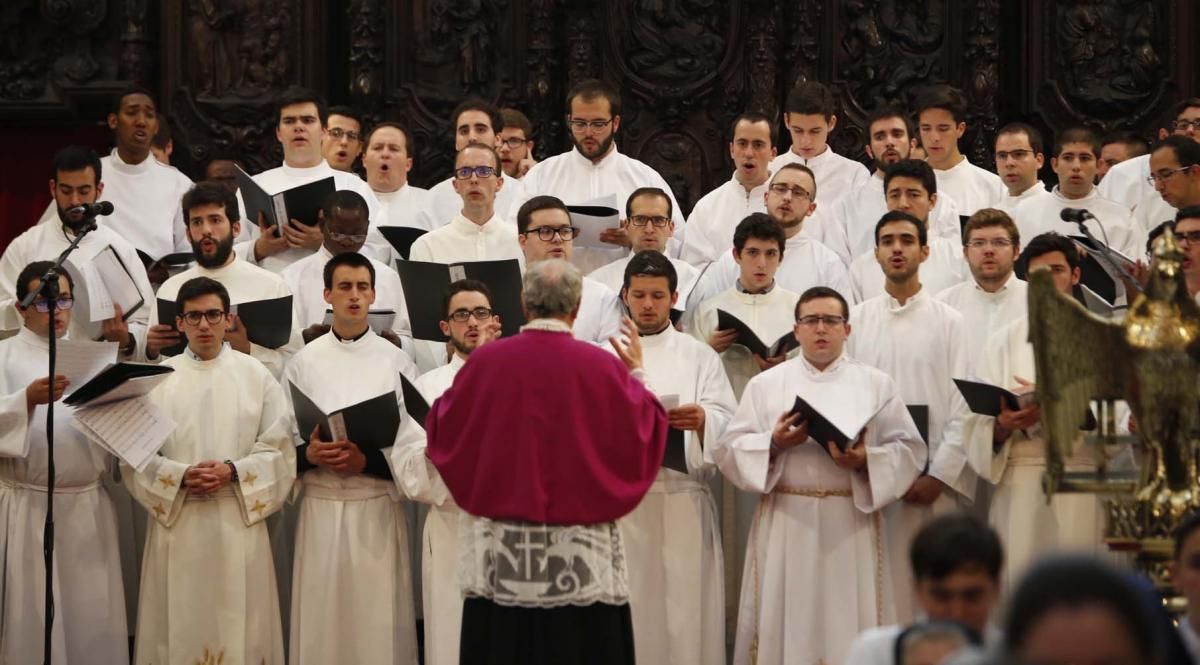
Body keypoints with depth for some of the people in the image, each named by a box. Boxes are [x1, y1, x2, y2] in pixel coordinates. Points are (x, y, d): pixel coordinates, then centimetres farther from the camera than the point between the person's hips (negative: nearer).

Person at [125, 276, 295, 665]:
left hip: (240, 521, 0)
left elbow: (280, 450, 1)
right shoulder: (157, 379, 5)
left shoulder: (255, 375, 5)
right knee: (180, 627, 2)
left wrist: (233, 472, -15)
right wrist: (181, 476, -15)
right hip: (178, 521, 0)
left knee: (238, 625, 0)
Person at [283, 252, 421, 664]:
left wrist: (368, 461, -17)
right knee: (322, 619, 3)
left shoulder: (395, 361, 0)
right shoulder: (304, 363, 4)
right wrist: (308, 455, -15)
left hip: (378, 508, -1)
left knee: (378, 621, -1)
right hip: (321, 506, 1)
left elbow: (415, 445, -3)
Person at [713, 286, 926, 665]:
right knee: (783, 624, -1)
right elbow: (728, 450, 3)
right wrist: (773, 444, -14)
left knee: (848, 626, -1)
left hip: (850, 525, 0)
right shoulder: (765, 384, 9)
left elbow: (910, 450, 3)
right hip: (785, 524, 0)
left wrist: (866, 460, -15)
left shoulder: (877, 385, 9)